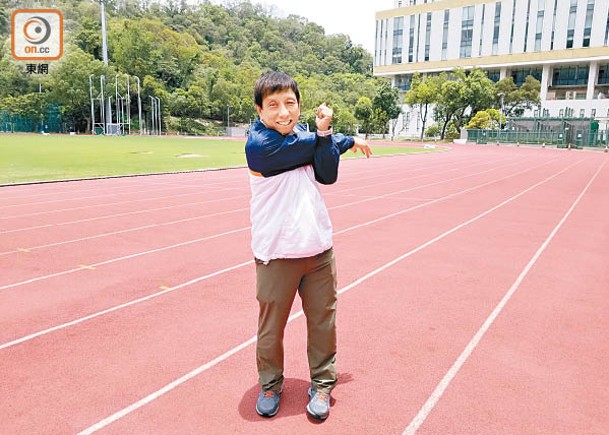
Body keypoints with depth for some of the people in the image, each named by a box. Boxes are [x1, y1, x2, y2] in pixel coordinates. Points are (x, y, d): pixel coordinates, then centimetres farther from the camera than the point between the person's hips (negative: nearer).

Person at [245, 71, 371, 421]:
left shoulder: (304, 133, 7)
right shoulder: (258, 144, -15)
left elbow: (328, 175, -5)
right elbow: (309, 150, -13)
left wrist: (325, 132, -19)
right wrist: (349, 140, 5)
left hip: (319, 248, 5)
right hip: (277, 254, -5)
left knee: (323, 321, 13)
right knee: (271, 326, 10)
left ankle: (322, 384, 32)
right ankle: (270, 384, 35)